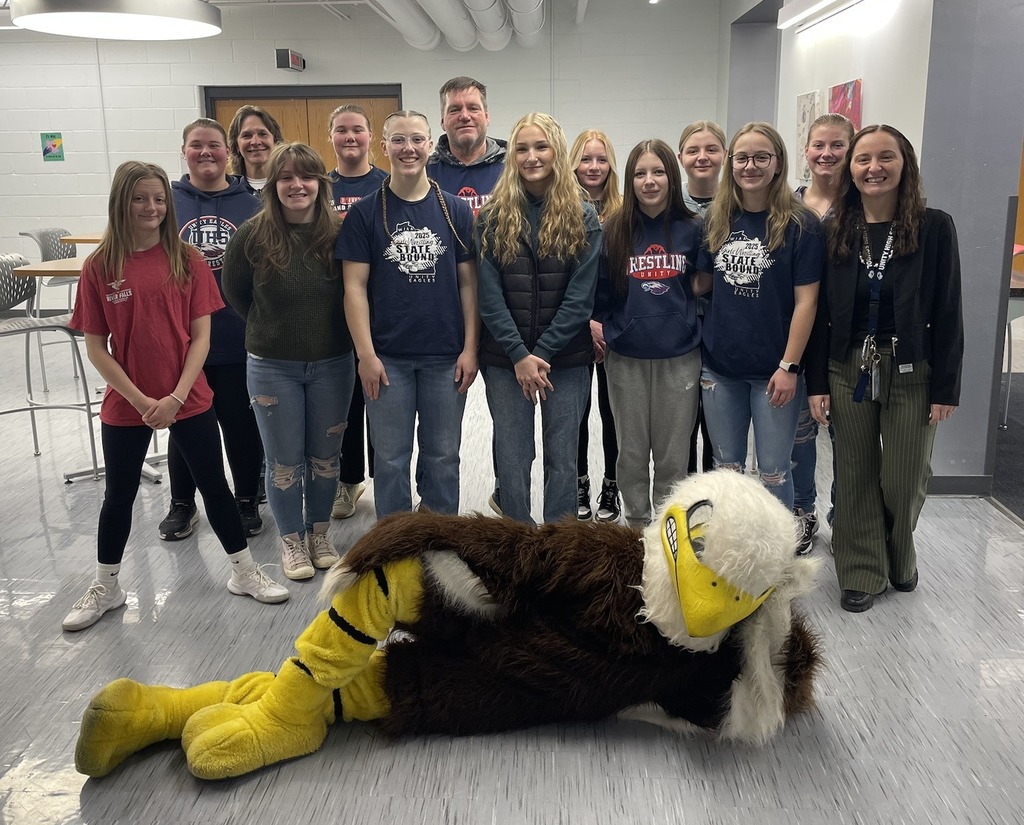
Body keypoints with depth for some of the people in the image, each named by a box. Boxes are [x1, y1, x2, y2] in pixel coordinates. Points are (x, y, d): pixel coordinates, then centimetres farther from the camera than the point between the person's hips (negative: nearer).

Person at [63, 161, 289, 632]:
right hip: (126, 404, 0)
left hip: (188, 400, 0)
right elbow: (95, 347, -4)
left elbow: (201, 336, -4)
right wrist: (140, 400, -12)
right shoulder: (100, 267, -5)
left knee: (214, 486, 10)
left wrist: (176, 396, -13)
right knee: (118, 496, 15)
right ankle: (106, 588, 34)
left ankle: (244, 572, 27)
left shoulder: (187, 260, -4)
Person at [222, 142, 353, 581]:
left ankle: (319, 532, 33)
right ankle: (291, 540, 27)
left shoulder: (339, 233, -8)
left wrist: (332, 334, 3)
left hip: (332, 364, 1)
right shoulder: (252, 235, -9)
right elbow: (235, 292, 4)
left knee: (325, 455, 14)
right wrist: (270, 328, 9)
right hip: (272, 367, -1)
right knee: (285, 460, 9)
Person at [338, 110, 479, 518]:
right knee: (390, 458, 9)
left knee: (443, 455, 12)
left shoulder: (456, 211, 3)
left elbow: (468, 283, 3)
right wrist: (366, 354, -9)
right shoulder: (364, 213, -1)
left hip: (446, 356, 1)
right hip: (387, 357, -1)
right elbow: (355, 287, -3)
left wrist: (470, 348, -3)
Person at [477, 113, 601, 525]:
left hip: (567, 359, 0)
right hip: (505, 361, 0)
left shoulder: (583, 219, 1)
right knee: (512, 460, 6)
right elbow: (489, 295, -4)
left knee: (562, 460, 8)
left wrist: (541, 354, -13)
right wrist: (520, 356, -13)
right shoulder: (492, 217, 1)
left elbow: (580, 297, -6)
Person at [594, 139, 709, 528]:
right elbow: (600, 292, 6)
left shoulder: (692, 229, 1)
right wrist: (600, 329, -2)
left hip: (679, 356, 0)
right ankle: (636, 526, 27)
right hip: (626, 357, 1)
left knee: (672, 454, 8)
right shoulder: (615, 230, 1)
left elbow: (702, 286, 7)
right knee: (632, 451, 11)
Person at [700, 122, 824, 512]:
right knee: (726, 467, 15)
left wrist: (789, 366, -13)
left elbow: (806, 300, -9)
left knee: (773, 471, 6)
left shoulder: (800, 224, -7)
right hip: (719, 366, 4)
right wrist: (698, 353, 4)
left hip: (772, 370, -4)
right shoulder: (717, 219, 5)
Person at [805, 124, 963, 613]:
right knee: (856, 478, 9)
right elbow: (820, 311, 2)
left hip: (912, 373, -1)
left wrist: (946, 388, -7)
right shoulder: (835, 230, 2)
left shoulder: (934, 227, -4)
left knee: (903, 481, 6)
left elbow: (947, 312, -4)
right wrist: (816, 382, -1)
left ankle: (899, 559, 35)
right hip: (848, 370, 2)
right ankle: (862, 573, 25)